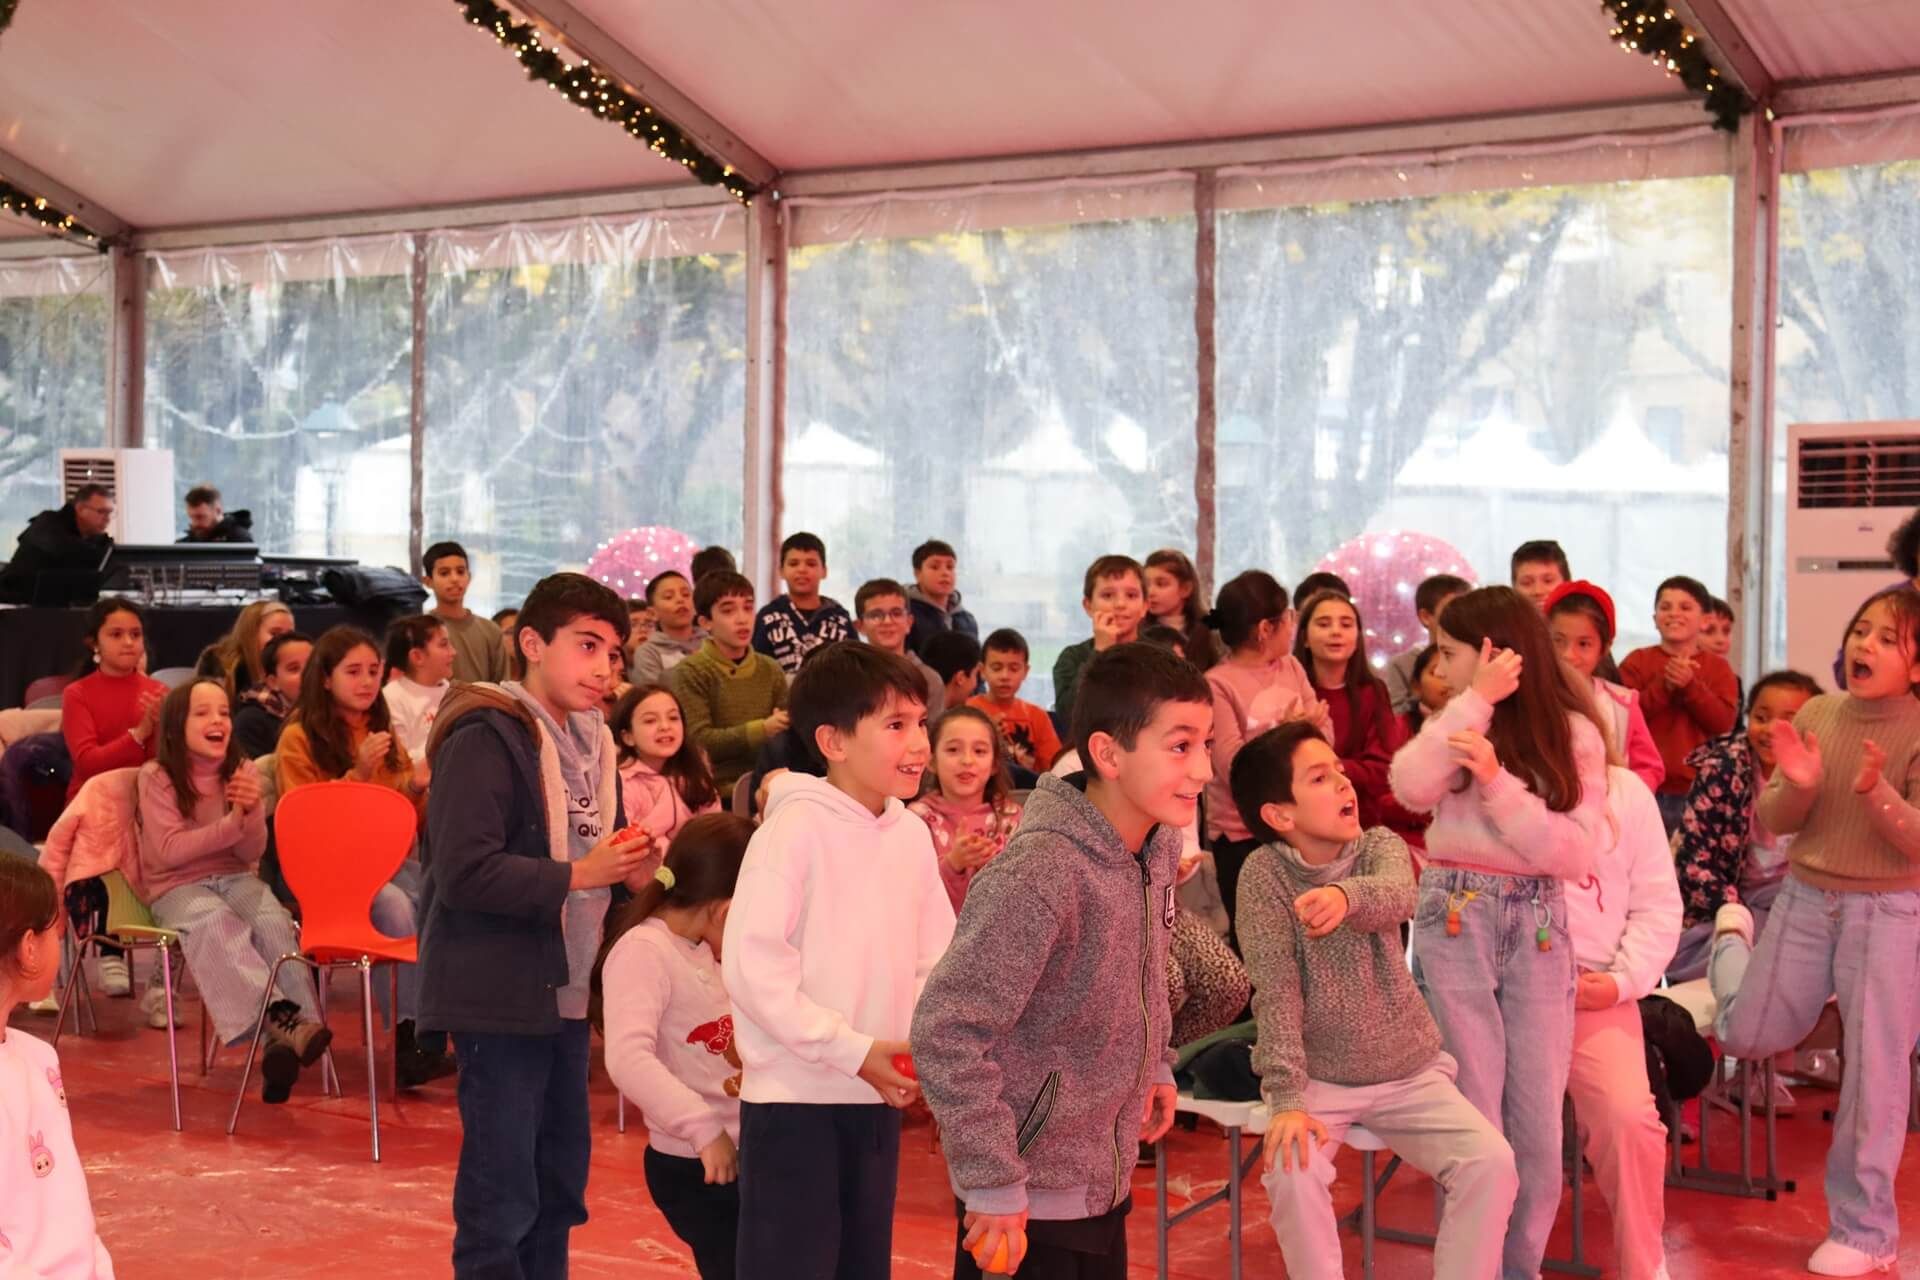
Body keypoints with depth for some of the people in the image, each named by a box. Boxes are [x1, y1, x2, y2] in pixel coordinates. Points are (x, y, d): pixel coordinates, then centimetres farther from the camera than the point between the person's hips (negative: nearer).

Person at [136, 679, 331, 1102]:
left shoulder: (242, 770, 5)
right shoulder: (156, 777, -4)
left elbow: (252, 853, 1)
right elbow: (168, 851, -13)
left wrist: (251, 813, -21)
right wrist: (230, 825, -22)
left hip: (236, 878, 3)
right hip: (177, 887, -3)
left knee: (274, 921, -30)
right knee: (217, 923, -36)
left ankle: (293, 1028, -40)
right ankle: (277, 1020, -49)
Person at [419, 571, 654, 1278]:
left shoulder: (589, 742, 13)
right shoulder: (486, 737, -15)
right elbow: (462, 872, -24)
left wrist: (628, 867, 3)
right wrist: (576, 875, -20)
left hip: (567, 991, 9)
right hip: (500, 995, -9)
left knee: (560, 1184, 16)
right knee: (501, 1197, -2)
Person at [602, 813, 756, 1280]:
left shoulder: (704, 950, 10)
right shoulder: (643, 950, -17)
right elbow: (628, 1059, -30)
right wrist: (704, 1127, -34)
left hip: (743, 1153, 8)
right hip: (693, 1165, -8)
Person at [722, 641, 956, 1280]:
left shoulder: (913, 833, 5)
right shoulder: (797, 826, -14)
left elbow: (935, 959, 10)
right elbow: (750, 963, -18)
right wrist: (854, 1051, -17)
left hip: (877, 1096, 6)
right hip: (794, 1096, -6)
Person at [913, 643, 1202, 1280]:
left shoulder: (1160, 842, -1)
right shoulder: (1040, 874, -27)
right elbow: (945, 1033, -26)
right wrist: (992, 1185, -23)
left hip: (1107, 1180, 8)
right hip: (1028, 1201, -7)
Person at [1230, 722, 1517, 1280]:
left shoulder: (1381, 846, -6)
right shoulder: (1265, 873, -12)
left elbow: (1398, 897, -30)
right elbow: (1276, 993, -19)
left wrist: (1347, 895, -54)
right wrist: (1287, 1099, -29)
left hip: (1409, 1072, 3)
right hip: (1318, 1077, -2)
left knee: (1492, 1162, -17)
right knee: (1292, 1168, -29)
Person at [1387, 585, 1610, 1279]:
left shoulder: (1573, 733, 0)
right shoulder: (1457, 722, 6)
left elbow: (1574, 853, -11)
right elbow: (1412, 789, -15)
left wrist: (1495, 779, -17)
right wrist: (1476, 701, -15)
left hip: (1539, 927, 0)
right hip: (1454, 920, 1)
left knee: (1538, 1123, 4)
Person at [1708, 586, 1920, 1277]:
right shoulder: (1816, 713, 0)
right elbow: (1771, 821, 1)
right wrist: (1797, 784, -20)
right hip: (1804, 899, 4)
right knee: (1746, 1037, 13)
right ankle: (1732, 935, 46)